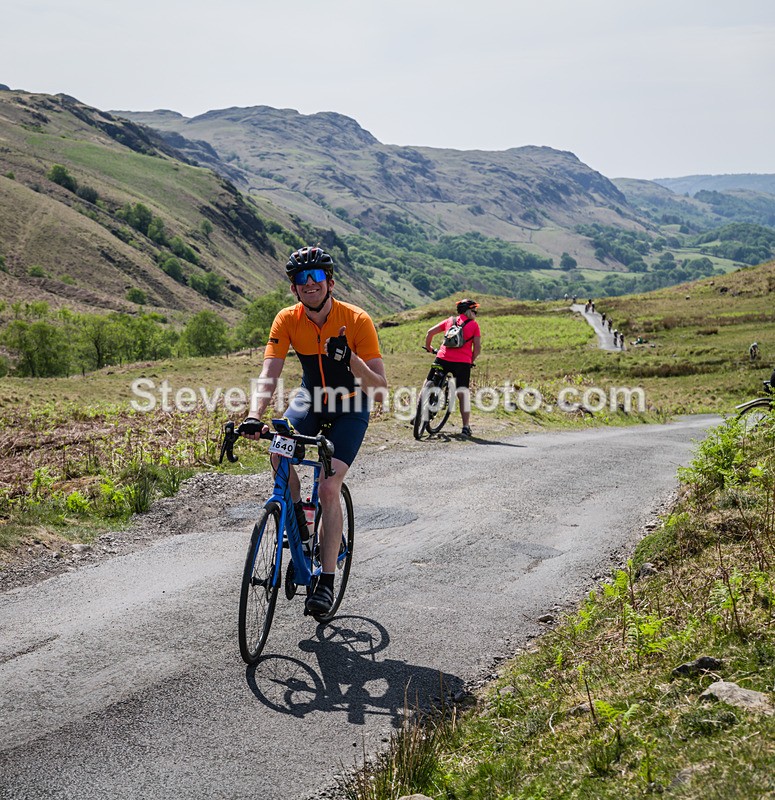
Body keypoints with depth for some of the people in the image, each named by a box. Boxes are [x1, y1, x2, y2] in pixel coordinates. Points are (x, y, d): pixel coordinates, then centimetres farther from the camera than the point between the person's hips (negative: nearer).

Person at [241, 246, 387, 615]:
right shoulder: (287, 320, -15)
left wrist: (350, 358, -44)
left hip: (351, 407, -3)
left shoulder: (356, 320, -24)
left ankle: (327, 581, -8)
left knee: (329, 487, -18)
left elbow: (379, 387, -26)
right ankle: (296, 517, 2)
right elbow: (268, 375, -23)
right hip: (312, 398, 3)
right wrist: (254, 417, -41)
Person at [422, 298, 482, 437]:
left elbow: (430, 332, 12)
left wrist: (428, 348, 26)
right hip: (463, 362, -2)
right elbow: (477, 347, 2)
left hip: (443, 358, 2)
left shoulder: (450, 320, 15)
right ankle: (466, 427, -2)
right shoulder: (474, 324, 9)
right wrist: (471, 361, 16)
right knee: (463, 394, 1)